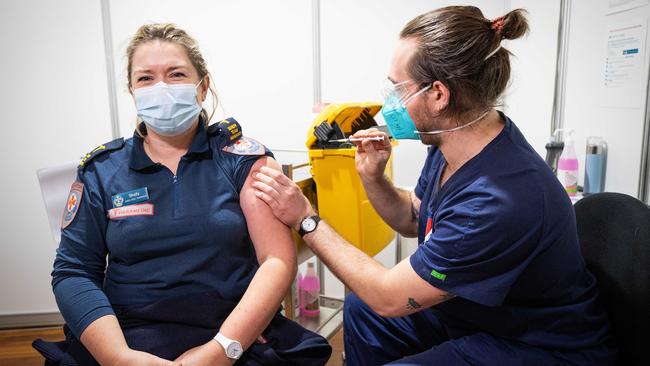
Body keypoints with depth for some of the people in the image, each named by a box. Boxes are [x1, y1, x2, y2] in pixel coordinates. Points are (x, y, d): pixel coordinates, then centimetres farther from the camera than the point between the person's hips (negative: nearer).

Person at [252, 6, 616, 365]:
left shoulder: (499, 201, -35)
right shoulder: (457, 139, -11)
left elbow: (388, 297, -24)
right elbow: (412, 221, 7)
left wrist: (306, 219, -19)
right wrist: (373, 177, -11)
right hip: (475, 310, 8)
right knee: (361, 305, 11)